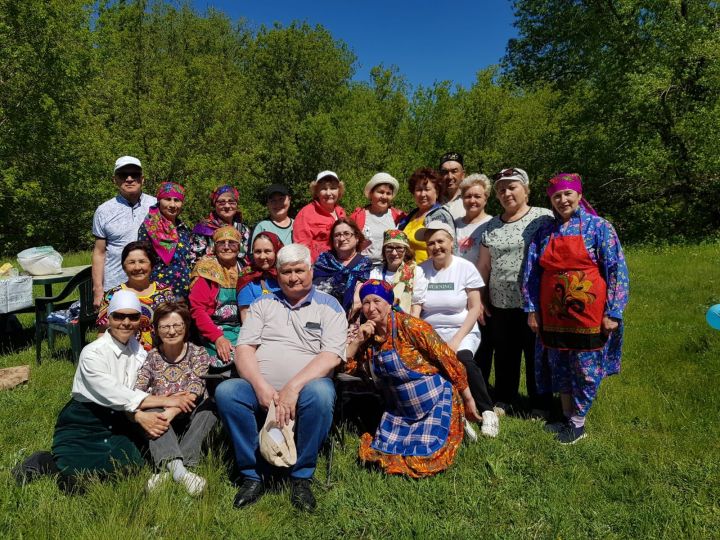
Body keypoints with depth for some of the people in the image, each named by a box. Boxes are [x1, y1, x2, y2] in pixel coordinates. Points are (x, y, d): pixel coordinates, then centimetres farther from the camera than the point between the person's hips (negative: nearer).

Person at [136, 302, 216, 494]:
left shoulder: (198, 353, 0)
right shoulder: (151, 357, 6)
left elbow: (195, 389, -16)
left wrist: (172, 412, -33)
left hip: (191, 421, -1)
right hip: (161, 424, 1)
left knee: (208, 406, -27)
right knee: (150, 411, -27)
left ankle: (168, 469, -35)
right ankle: (179, 470, -46)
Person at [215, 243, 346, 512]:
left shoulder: (328, 306, 8)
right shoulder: (263, 304, 16)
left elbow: (332, 356, -6)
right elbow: (244, 348, 6)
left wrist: (293, 387, -18)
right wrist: (261, 387, -13)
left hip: (306, 385, -2)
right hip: (260, 388, 3)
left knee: (321, 393, -35)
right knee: (225, 391, -26)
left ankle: (301, 477, -14)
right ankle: (252, 475, -11)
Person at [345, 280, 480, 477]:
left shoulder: (409, 326, -21)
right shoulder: (369, 335, -1)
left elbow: (448, 360, -17)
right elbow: (345, 366, 1)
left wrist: (468, 400, -11)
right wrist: (358, 340, -15)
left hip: (436, 403, -6)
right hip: (401, 409, 6)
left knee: (425, 460, -10)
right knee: (383, 453, 6)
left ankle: (457, 426, 18)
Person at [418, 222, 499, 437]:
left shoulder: (465, 268, 0)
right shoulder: (420, 271, 5)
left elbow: (474, 308, -2)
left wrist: (456, 340, -12)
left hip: (462, 332, -1)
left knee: (463, 359, -32)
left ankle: (487, 412, -10)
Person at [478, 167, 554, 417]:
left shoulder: (544, 218, -3)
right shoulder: (491, 225, 10)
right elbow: (483, 265, 13)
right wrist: (480, 299, 10)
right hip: (501, 303, 4)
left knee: (536, 354, 8)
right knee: (505, 353, 14)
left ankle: (540, 405, 23)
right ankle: (504, 399, 30)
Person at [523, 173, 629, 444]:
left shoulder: (598, 227, -3)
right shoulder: (544, 232, 7)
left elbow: (617, 270, -6)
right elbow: (531, 273, 8)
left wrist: (613, 312, -11)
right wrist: (531, 309, 3)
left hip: (588, 314, -3)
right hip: (553, 314, 4)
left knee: (586, 368, 5)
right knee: (559, 367, 13)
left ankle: (578, 423, 21)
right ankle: (566, 416, 30)